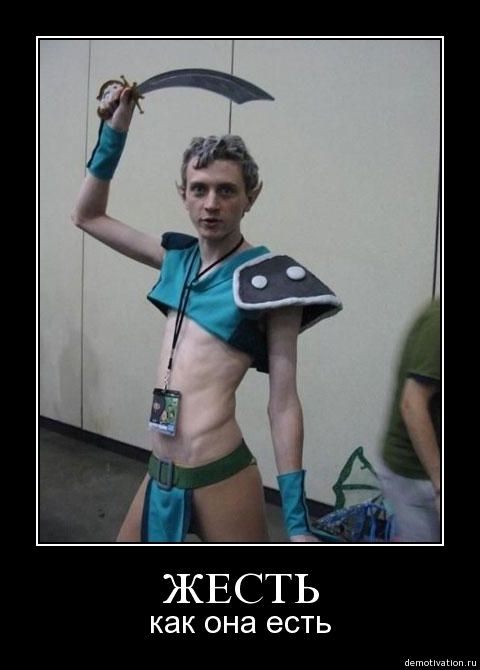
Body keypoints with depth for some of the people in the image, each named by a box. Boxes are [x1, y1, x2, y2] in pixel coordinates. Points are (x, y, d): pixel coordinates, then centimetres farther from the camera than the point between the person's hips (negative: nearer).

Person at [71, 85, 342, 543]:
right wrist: (114, 132, 7)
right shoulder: (178, 257, 6)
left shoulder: (268, 280, -12)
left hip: (219, 477, -6)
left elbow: (283, 404, -12)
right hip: (160, 473, 6)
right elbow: (87, 216, 17)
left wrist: (298, 522, -10)